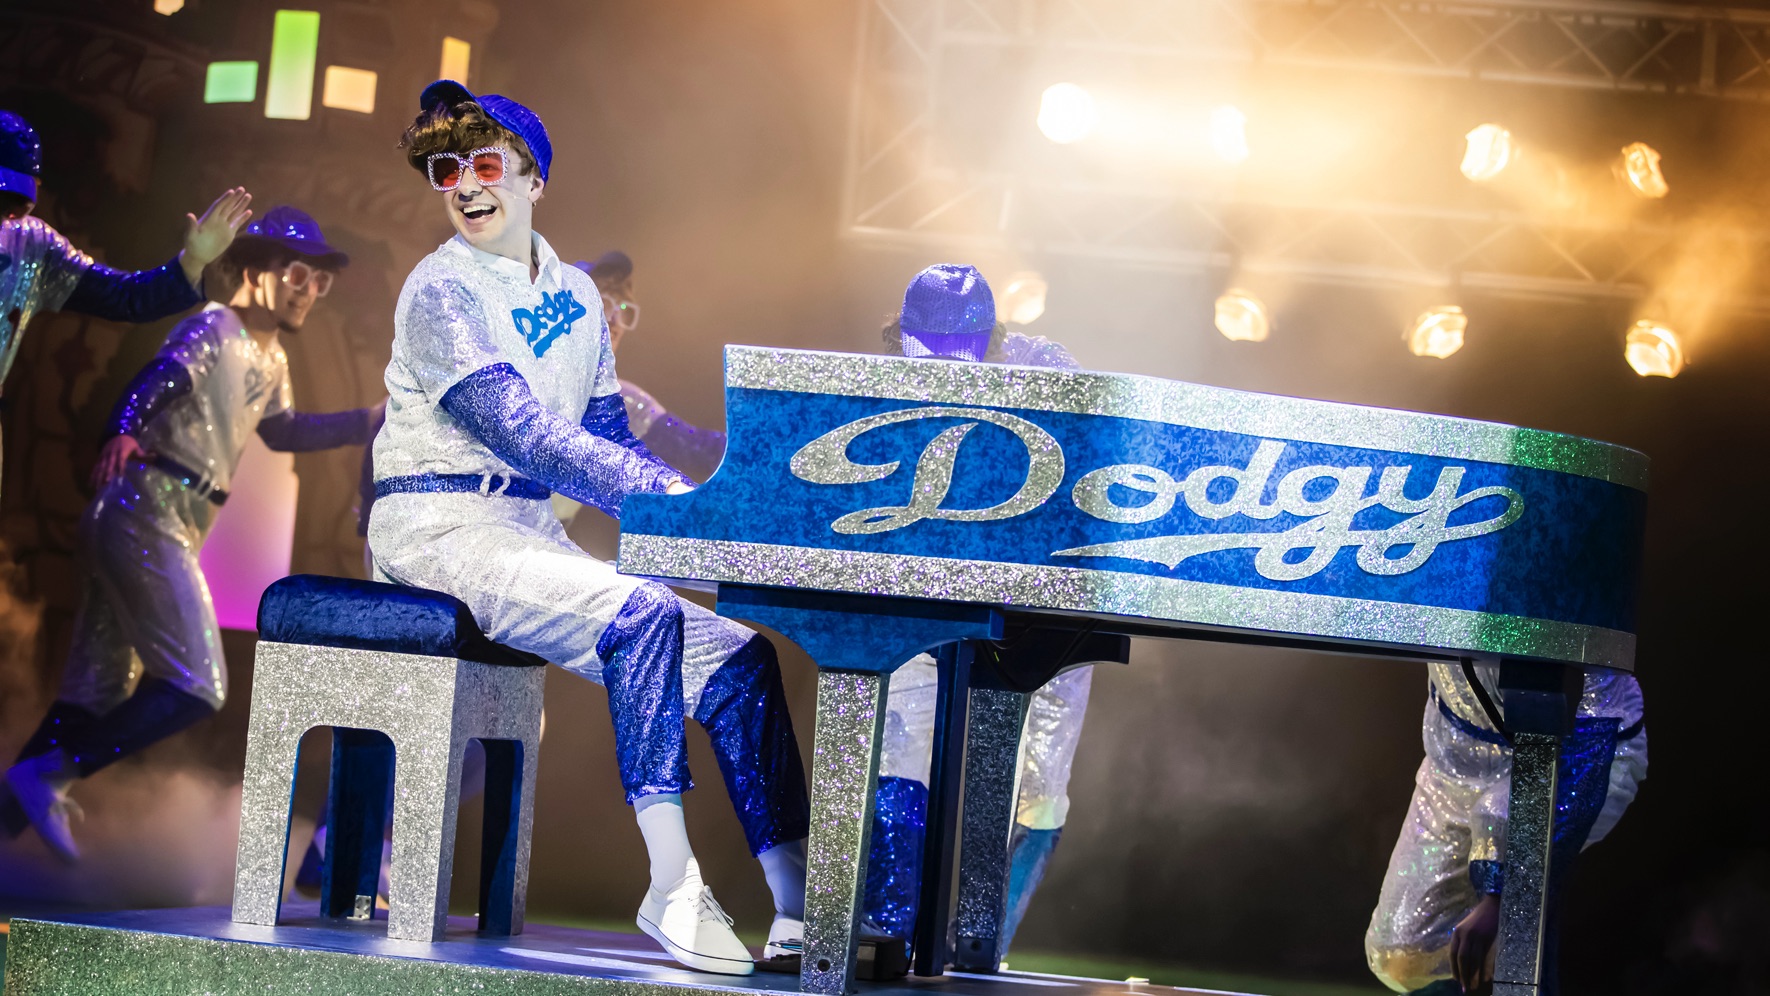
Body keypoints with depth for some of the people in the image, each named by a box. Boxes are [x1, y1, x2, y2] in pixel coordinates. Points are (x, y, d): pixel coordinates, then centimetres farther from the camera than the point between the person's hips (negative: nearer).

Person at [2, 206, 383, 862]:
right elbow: (161, 378, -25)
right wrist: (123, 432, -43)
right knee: (195, 686, -15)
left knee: (100, 690, 7)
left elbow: (281, 432, 35)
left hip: (170, 524, 9)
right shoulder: (215, 330, -7)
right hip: (149, 509, -9)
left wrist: (369, 422, 27)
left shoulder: (270, 359, 21)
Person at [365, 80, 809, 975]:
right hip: (440, 529, -8)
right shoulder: (442, 290, -9)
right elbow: (523, 435, -21)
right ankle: (672, 888, -29)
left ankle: (800, 909, -10)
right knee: (643, 615, -32)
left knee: (740, 655, -6)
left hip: (532, 533, 8)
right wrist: (669, 493, -28)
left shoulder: (575, 296, 14)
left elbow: (611, 440, 17)